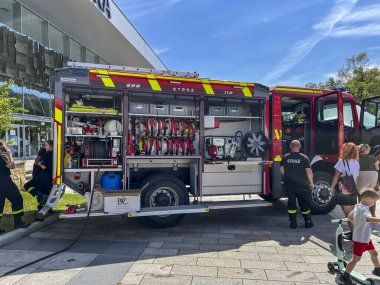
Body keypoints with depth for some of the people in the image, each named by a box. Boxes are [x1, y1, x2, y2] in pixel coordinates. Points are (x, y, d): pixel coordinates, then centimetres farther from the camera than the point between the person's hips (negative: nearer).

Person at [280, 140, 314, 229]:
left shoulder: (285, 157, 0)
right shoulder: (304, 157, -7)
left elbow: (281, 169, 6)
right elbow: (309, 172, -9)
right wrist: (311, 183, 3)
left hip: (289, 185, 2)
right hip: (302, 185, -1)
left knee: (291, 203, 10)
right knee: (304, 203, 12)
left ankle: (293, 223, 10)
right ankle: (308, 222, 22)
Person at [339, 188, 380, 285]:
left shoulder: (358, 207, 6)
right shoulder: (363, 209, -25)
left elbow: (350, 217, 18)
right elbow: (369, 218, -46)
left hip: (366, 237, 10)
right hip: (360, 238, -10)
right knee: (356, 258, -4)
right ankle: (345, 276, 3)